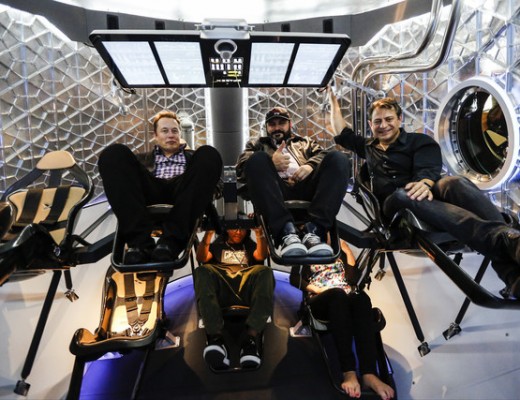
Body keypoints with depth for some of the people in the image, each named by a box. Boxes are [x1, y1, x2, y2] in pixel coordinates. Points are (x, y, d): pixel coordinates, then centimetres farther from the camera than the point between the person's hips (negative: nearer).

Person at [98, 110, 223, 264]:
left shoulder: (193, 157, 34)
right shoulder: (144, 158, 35)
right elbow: (127, 172, 18)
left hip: (183, 192, -1)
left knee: (208, 154, -25)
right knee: (113, 153, -18)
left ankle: (171, 240, -37)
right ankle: (139, 240, -33)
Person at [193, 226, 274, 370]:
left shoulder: (250, 245, 33)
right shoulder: (217, 245, 33)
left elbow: (261, 256, 10)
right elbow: (201, 258, 12)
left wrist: (259, 233, -5)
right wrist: (208, 233, -2)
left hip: (247, 289, 0)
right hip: (221, 290, 0)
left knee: (265, 272, -31)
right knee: (202, 271, -31)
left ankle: (252, 337, -48)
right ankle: (215, 337, -47)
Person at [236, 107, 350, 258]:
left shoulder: (305, 142, 36)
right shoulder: (257, 144, 31)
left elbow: (322, 154, 15)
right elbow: (242, 168, 11)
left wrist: (311, 165, -8)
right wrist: (270, 162, -7)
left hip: (306, 188, 2)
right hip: (276, 192, -1)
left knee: (338, 158, -20)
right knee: (257, 159, -27)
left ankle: (314, 229, -38)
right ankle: (286, 230, -42)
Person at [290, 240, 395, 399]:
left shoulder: (339, 252, 27)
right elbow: (294, 278, 8)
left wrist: (347, 250, 12)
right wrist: (316, 289, -7)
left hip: (346, 300, 3)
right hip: (320, 301, -2)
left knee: (361, 297, -35)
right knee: (337, 294, -39)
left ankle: (369, 373, -50)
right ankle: (349, 373, -50)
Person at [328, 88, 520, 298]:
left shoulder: (419, 141, 15)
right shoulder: (368, 147, 29)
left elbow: (429, 168, -4)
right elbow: (342, 132, 38)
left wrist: (424, 183, -29)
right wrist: (333, 98, 45)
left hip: (424, 194, 0)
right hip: (394, 204, 0)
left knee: (455, 183, -37)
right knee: (403, 195, -40)